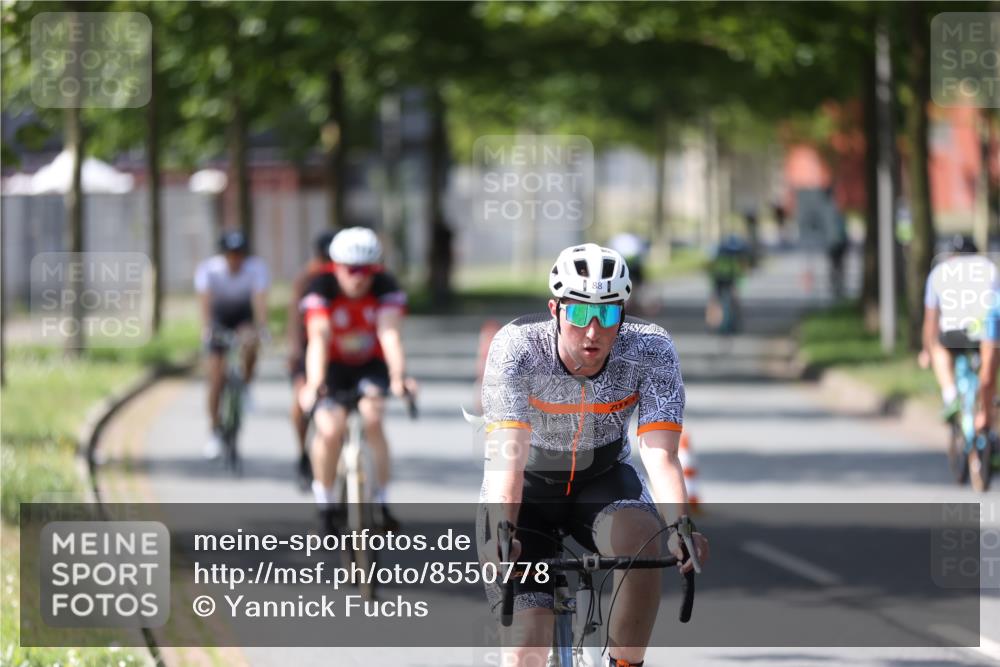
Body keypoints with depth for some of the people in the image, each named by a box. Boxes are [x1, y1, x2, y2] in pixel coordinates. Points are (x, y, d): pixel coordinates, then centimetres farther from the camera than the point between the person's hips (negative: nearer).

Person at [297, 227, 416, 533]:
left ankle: (381, 501, -15)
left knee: (371, 417, -26)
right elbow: (318, 338, -35)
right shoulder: (321, 288, -23)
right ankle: (326, 499, 1)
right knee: (330, 428, -23)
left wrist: (398, 377, -50)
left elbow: (390, 335, -33)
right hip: (333, 368, -1)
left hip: (370, 367, 1)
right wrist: (314, 384, -50)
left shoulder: (385, 287, -20)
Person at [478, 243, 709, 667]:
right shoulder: (517, 348, -28)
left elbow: (660, 455, -32)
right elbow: (508, 455, -37)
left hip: (602, 479, 1)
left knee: (642, 539, -34)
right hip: (529, 489, -1)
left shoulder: (651, 351, -24)